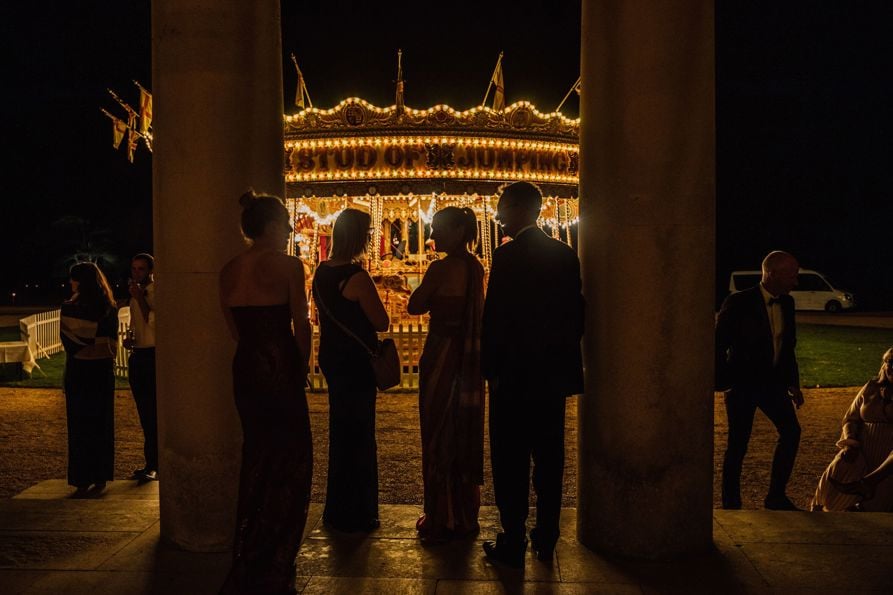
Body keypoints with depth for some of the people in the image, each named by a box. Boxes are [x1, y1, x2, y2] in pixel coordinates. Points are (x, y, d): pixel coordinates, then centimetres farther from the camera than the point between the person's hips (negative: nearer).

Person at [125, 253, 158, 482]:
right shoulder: (136, 294, 17)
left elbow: (154, 322, -20)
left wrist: (140, 298, -19)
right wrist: (130, 338, 11)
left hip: (153, 356, -8)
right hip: (138, 355, 8)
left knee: (152, 413, -7)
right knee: (145, 414, 11)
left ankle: (152, 465, -2)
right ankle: (153, 463, 19)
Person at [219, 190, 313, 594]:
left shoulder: (229, 270, 6)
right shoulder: (287, 265, -12)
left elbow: (234, 328, 10)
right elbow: (301, 325, -9)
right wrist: (303, 367, 4)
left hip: (245, 368, 7)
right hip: (280, 368, -6)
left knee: (256, 457, 20)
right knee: (289, 462, 6)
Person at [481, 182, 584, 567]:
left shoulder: (507, 256, -13)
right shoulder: (565, 255, 6)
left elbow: (495, 318, -16)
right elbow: (576, 313, 9)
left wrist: (491, 368, -7)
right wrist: (562, 355, 17)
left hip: (514, 375, -6)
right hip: (553, 373, 6)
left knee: (511, 462, 2)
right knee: (549, 458, 13)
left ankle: (513, 544, 7)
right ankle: (546, 539, 22)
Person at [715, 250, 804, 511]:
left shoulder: (787, 303, 4)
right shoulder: (738, 303, -16)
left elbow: (788, 346, 14)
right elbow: (718, 345, -11)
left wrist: (793, 383, 14)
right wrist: (723, 382, -9)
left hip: (772, 382, 6)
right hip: (742, 385, -6)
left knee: (791, 431, -1)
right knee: (738, 445, 0)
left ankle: (776, 496, 13)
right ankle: (731, 504, 14)